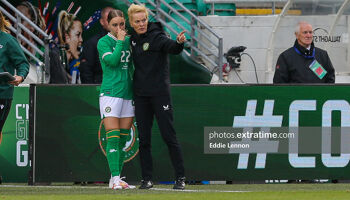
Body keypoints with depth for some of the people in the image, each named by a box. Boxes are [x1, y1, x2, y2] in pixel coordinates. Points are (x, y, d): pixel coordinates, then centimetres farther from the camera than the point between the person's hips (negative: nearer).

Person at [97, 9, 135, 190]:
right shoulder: (103, 42, -2)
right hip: (110, 92, -6)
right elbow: (112, 60, -17)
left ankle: (116, 180, 8)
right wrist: (120, 41, -9)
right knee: (113, 138, -11)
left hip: (127, 93, 6)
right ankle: (115, 178, -15)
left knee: (123, 139, 5)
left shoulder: (129, 41, 14)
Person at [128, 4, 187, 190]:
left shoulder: (156, 36, -10)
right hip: (140, 95, 6)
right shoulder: (133, 38, 9)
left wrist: (179, 42, -50)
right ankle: (146, 179, 12)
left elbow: (171, 47, -31)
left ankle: (180, 178, 0)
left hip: (160, 94, -6)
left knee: (169, 136, -5)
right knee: (143, 139, 6)